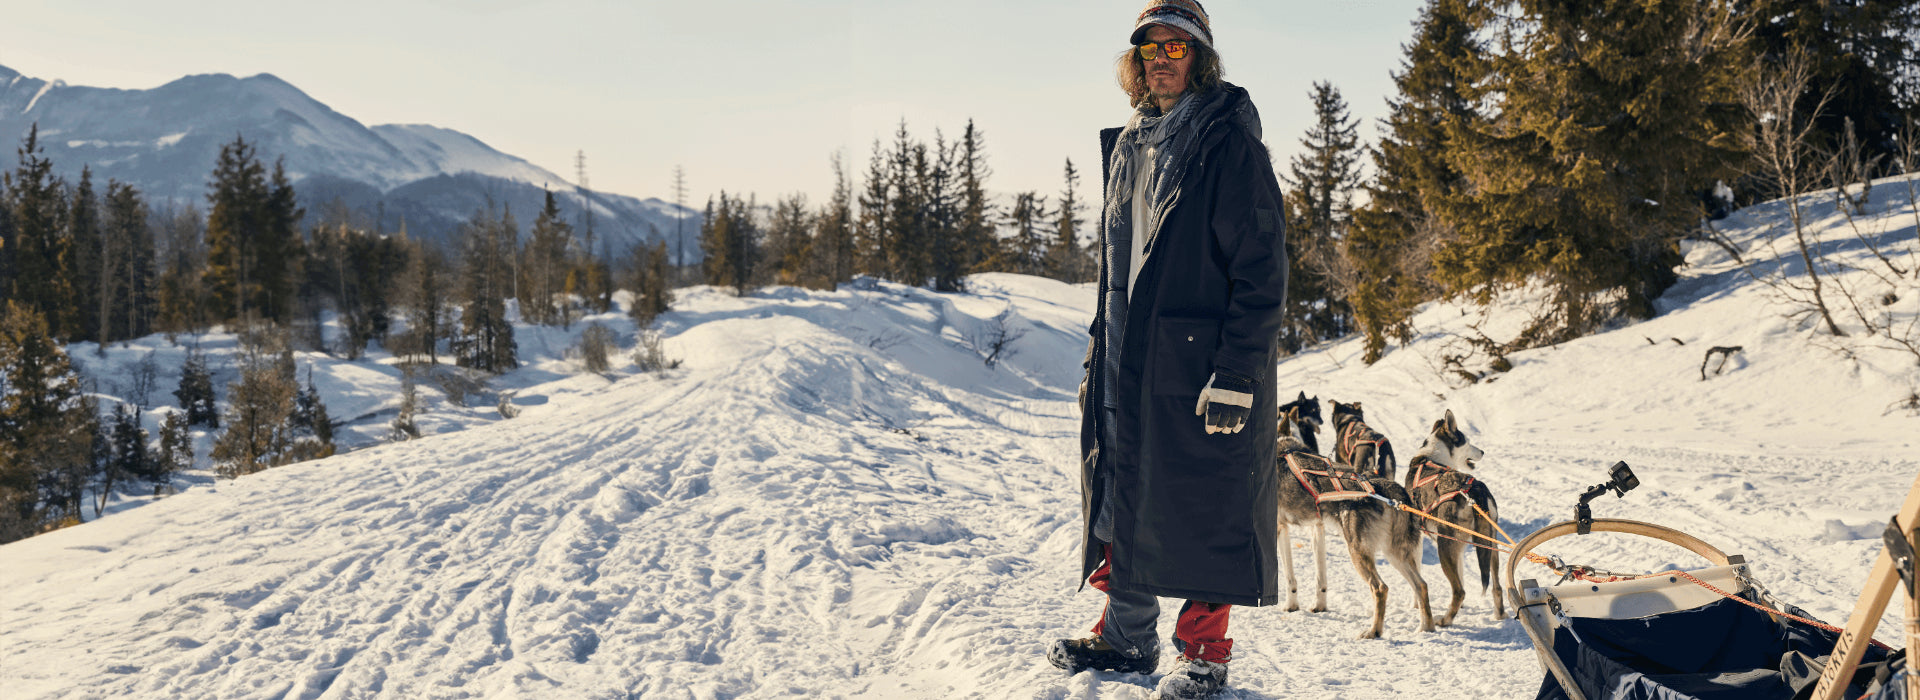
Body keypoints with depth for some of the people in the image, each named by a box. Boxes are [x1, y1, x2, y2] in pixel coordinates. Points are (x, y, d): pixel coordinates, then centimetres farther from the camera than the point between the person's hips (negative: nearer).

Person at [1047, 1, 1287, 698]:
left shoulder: (1230, 143, -7)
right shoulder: (1128, 147, 15)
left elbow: (1260, 269, -13)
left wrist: (1237, 374, -19)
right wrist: (1098, 355, 16)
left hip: (1199, 361, -7)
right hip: (1128, 364, 7)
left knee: (1204, 505, 0)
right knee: (1123, 496, 10)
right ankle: (1126, 636, 24)